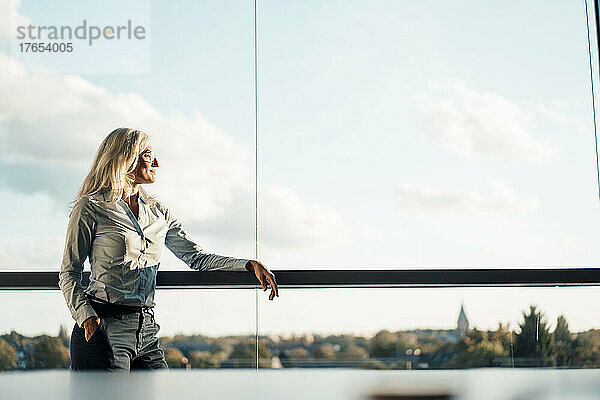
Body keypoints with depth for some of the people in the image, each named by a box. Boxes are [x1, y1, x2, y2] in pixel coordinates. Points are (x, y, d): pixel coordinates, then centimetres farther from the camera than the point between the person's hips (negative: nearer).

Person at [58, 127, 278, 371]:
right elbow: (69, 273, -2)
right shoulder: (90, 208, -2)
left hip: (147, 330, 6)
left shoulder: (158, 212, 15)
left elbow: (196, 257, 13)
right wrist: (87, 317, -17)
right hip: (105, 329, -5)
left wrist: (249, 265, 1)